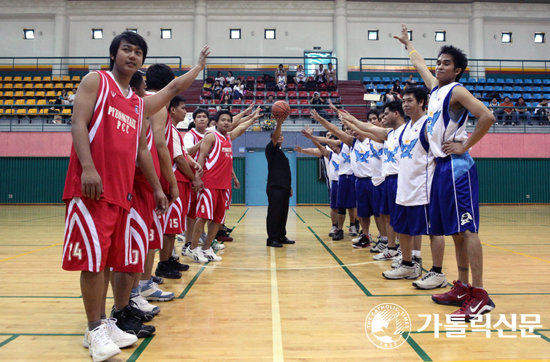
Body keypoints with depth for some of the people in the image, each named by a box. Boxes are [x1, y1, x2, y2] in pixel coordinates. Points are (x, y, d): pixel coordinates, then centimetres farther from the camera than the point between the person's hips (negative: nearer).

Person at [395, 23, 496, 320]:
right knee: (455, 231, 10)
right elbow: (418, 64, 35)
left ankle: (480, 295, -8)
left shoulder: (457, 91, -7)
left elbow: (487, 117, -20)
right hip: (441, 166, 9)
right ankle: (462, 288, 18)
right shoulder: (436, 89, 16)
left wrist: (465, 145, -15)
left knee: (466, 229, -10)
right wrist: (407, 43, 47)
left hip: (456, 167, -9)